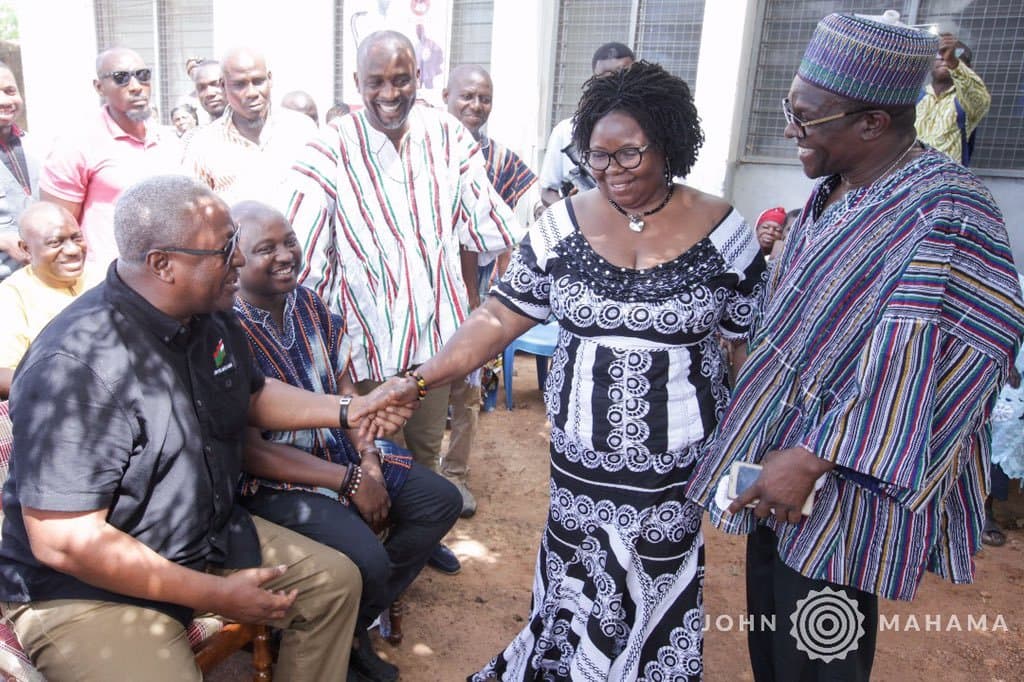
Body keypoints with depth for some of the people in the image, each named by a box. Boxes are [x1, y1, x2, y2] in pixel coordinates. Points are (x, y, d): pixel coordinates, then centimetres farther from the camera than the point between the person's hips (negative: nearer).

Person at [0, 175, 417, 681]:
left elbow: (253, 394, 17)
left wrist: (345, 411, 3)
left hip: (209, 539, 8)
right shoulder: (77, 366, -29)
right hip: (86, 588, -7)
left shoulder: (212, 320, -2)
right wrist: (215, 595, -22)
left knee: (335, 580, 8)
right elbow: (64, 542, -27)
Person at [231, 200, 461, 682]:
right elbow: (249, 451, -21)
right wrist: (349, 481, -21)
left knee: (441, 501, 2)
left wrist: (368, 458, -8)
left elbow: (342, 387, 7)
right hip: (274, 480, -8)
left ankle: (357, 623, 12)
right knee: (367, 563, -27)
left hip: (339, 449, 8)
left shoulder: (308, 304, 2)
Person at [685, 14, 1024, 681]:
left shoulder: (945, 215, -21)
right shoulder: (834, 192, 6)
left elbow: (922, 372, -27)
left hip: (845, 494, -8)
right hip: (782, 469, 8)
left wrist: (813, 461, -25)